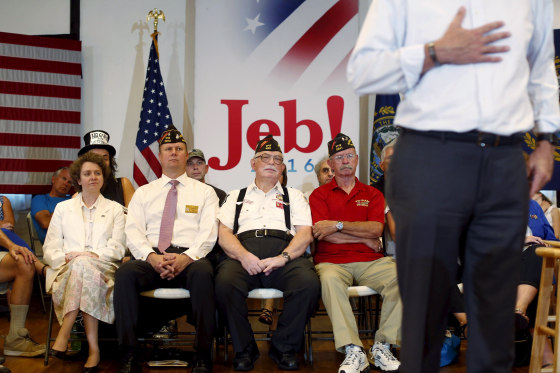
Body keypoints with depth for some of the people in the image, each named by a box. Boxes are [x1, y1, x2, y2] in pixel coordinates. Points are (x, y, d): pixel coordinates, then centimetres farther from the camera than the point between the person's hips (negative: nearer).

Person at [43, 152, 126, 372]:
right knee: (80, 265, -37)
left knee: (83, 266, -37)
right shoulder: (63, 208, 22)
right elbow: (50, 249, 12)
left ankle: (64, 335, -37)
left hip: (103, 270, -1)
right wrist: (67, 257, -10)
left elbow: (117, 248, 6)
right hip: (67, 270, 1)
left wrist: (92, 256, -12)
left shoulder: (115, 209, 20)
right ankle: (93, 349, -39)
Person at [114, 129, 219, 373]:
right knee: (125, 272, -32)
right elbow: (133, 232, 8)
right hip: (151, 258, 2)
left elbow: (208, 232, 3)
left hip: (190, 258, -1)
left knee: (202, 272, -38)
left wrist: (188, 257, -17)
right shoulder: (143, 193, 22)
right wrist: (151, 257, -13)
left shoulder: (204, 192, 18)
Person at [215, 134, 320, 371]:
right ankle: (244, 349, -14)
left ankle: (284, 348, -12)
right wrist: (243, 255, -10)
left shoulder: (294, 196, 26)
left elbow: (305, 234, 11)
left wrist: (283, 257, -9)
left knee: (308, 283, -33)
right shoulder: (236, 197, 27)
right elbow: (224, 234, 13)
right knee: (225, 283, -35)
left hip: (284, 254, 0)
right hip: (244, 252, 0)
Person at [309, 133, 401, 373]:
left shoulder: (372, 194, 20)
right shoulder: (320, 195, 14)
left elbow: (376, 229, 2)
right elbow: (321, 233, -2)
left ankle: (382, 347, -21)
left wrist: (338, 225, -7)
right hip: (333, 261, -2)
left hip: (371, 262, 2)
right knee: (329, 279, -38)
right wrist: (364, 238, 0)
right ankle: (353, 351, -36)